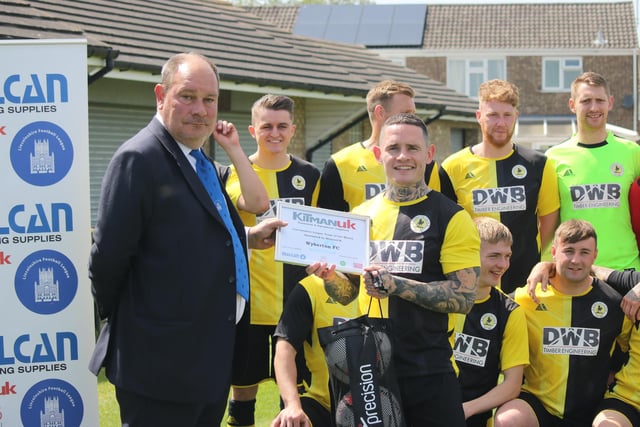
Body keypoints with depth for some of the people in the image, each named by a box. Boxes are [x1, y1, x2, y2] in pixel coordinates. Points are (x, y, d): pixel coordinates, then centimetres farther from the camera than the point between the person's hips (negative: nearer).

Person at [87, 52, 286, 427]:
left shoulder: (202, 163, 14)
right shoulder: (139, 158, -15)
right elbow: (110, 254, -18)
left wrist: (248, 238, 9)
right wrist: (118, 318, -6)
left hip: (210, 356, 9)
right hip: (163, 364, -9)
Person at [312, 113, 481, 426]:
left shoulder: (451, 217, -5)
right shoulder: (362, 215, 9)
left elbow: (464, 298, -12)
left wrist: (395, 284, -21)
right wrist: (330, 277, -4)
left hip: (428, 373, -4)